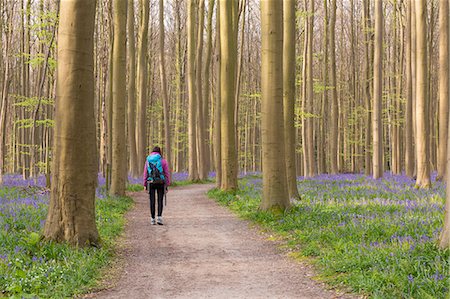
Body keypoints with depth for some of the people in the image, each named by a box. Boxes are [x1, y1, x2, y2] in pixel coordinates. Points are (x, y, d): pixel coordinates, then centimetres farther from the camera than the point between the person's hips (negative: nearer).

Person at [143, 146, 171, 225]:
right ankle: (159, 218, -10)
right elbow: (167, 173, -3)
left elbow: (145, 173, 3)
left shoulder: (148, 160, 4)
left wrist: (145, 185, 7)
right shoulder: (163, 161, -1)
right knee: (160, 201, 3)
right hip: (161, 183, -1)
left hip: (151, 183, 1)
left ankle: (153, 219, 8)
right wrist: (167, 185, 2)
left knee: (152, 201, 7)